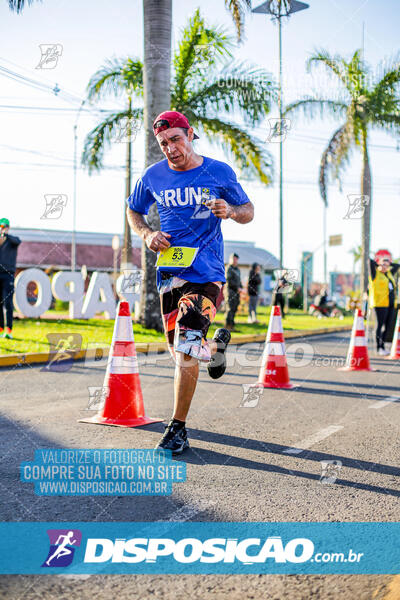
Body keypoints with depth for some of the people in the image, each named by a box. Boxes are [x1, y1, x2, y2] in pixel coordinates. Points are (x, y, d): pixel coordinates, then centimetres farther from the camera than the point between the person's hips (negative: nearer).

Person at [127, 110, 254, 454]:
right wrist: (147, 235, 1)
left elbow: (248, 212, 9)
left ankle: (178, 427, -1)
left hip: (206, 271, -3)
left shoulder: (219, 172, 1)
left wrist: (230, 211, -14)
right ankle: (215, 346, 41)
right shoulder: (153, 176, 6)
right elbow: (134, 212, 22)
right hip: (170, 270, 4)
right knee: (181, 355, 6)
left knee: (187, 348, -18)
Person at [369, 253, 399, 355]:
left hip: (390, 304, 7)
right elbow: (370, 261, -12)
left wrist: (388, 263, 20)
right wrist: (378, 264, 7)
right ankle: (380, 348, -4)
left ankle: (382, 346, 13)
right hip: (380, 303, -7)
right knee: (380, 325, -7)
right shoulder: (375, 273, -1)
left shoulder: (389, 273, 18)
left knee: (387, 326, 7)